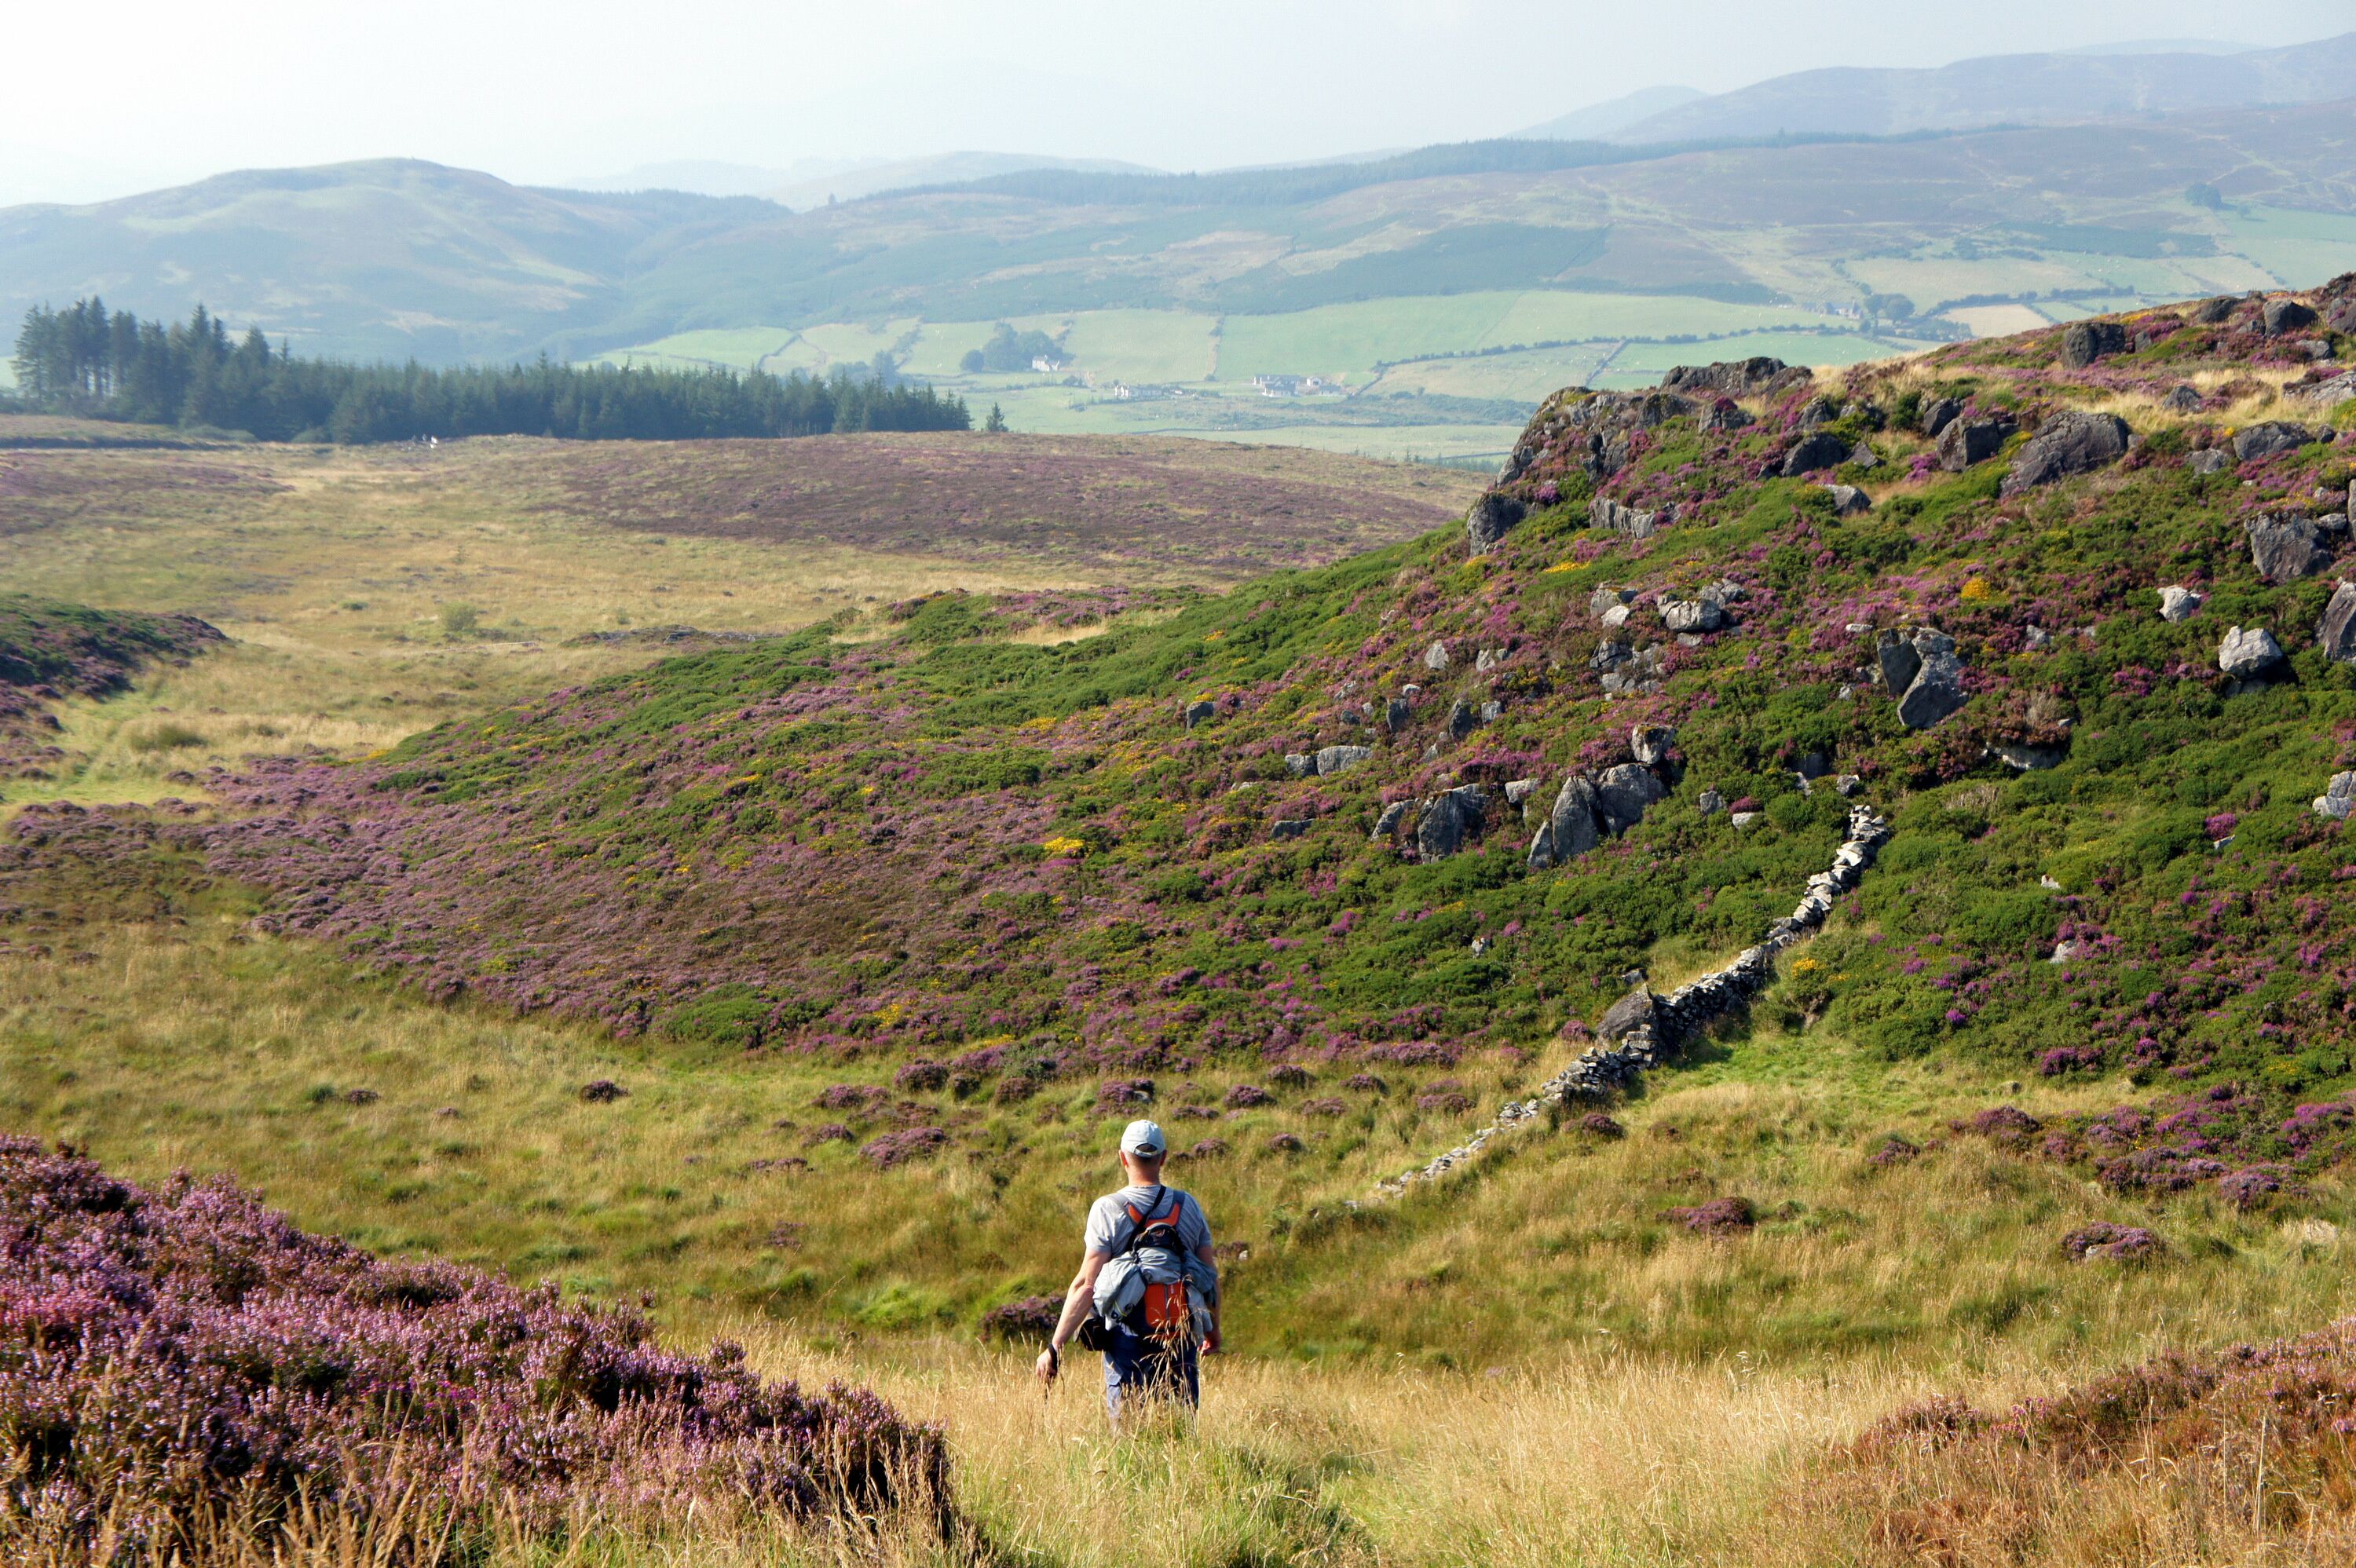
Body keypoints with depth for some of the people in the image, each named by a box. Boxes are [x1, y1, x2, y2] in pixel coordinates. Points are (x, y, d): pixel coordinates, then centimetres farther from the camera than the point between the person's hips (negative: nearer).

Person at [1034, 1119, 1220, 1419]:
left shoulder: (1108, 1209, -7)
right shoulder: (1188, 1206, 3)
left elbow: (1086, 1284, -13)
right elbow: (1211, 1277, 8)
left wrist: (1055, 1347, -11)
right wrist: (1213, 1331, 25)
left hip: (1127, 1339, -2)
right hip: (1181, 1340, 3)